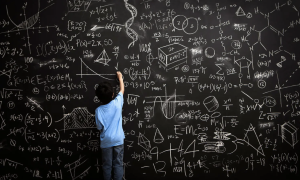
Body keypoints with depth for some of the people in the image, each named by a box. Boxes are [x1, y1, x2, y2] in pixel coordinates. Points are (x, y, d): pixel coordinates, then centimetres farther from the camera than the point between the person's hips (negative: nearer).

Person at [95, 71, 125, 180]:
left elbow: (100, 128, -3)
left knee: (107, 165, 11)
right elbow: (122, 90, 8)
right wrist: (120, 77, 22)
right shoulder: (117, 103, -10)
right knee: (118, 164, 9)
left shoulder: (98, 110, -10)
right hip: (118, 140, 0)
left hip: (106, 141, 0)